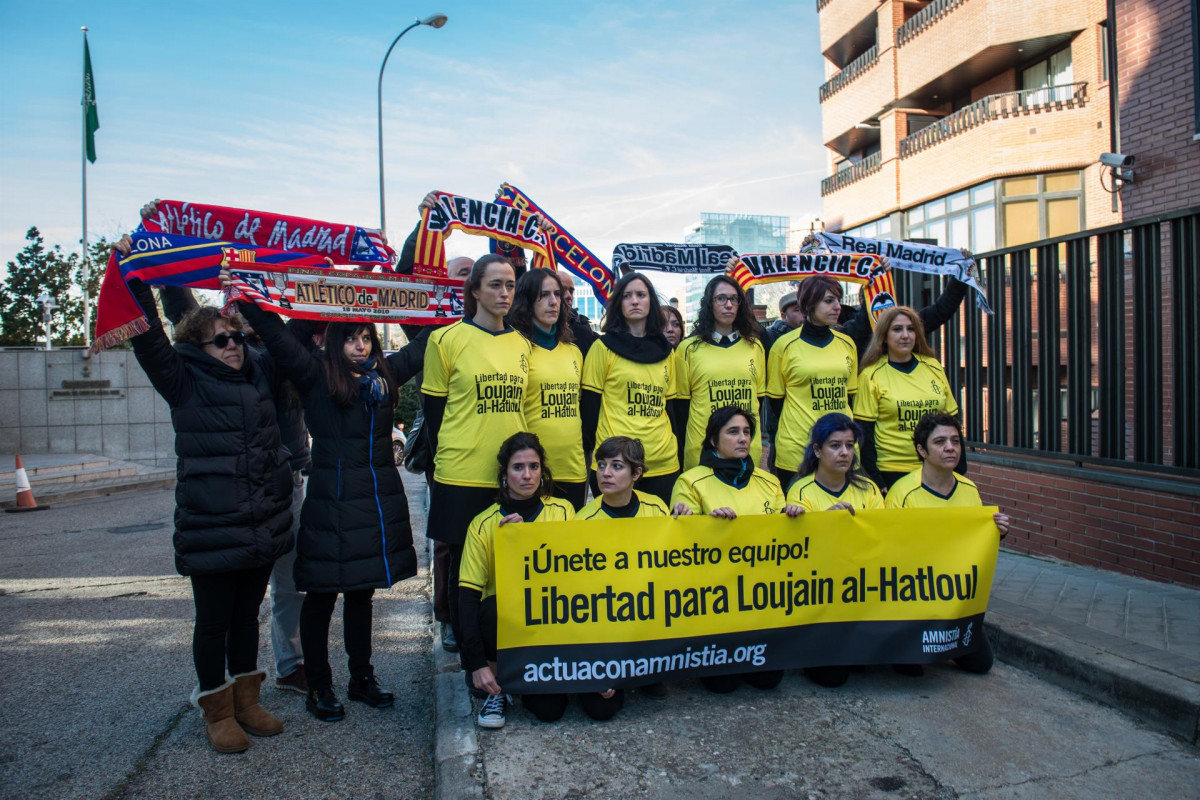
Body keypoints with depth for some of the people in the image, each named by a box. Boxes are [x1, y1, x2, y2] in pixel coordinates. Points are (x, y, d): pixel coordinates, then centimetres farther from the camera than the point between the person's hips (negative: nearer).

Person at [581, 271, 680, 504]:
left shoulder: (665, 352, 12)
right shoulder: (604, 347, 0)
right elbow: (589, 405, -3)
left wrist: (680, 454, 9)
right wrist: (590, 452, -9)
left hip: (664, 464, 4)